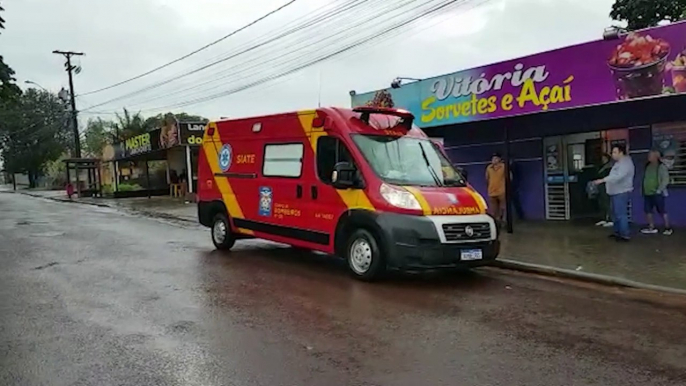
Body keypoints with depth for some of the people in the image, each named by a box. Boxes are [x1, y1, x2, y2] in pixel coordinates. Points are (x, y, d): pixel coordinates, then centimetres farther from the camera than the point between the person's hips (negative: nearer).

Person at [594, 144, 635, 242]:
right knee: (616, 214, 16)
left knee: (621, 214, -11)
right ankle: (618, 232, 25)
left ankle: (625, 235, -8)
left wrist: (603, 180, -36)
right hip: (615, 192, 11)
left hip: (621, 193, -11)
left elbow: (618, 176, -31)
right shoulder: (619, 162, 17)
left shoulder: (626, 163, -17)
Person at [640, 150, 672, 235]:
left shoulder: (661, 167, -11)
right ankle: (652, 228, 18)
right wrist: (643, 190, 10)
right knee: (648, 211, 9)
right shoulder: (648, 166, 10)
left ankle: (668, 228, 10)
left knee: (662, 211, 0)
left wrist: (659, 190, -16)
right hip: (647, 193, 7)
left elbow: (665, 180, -15)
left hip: (657, 194, -7)